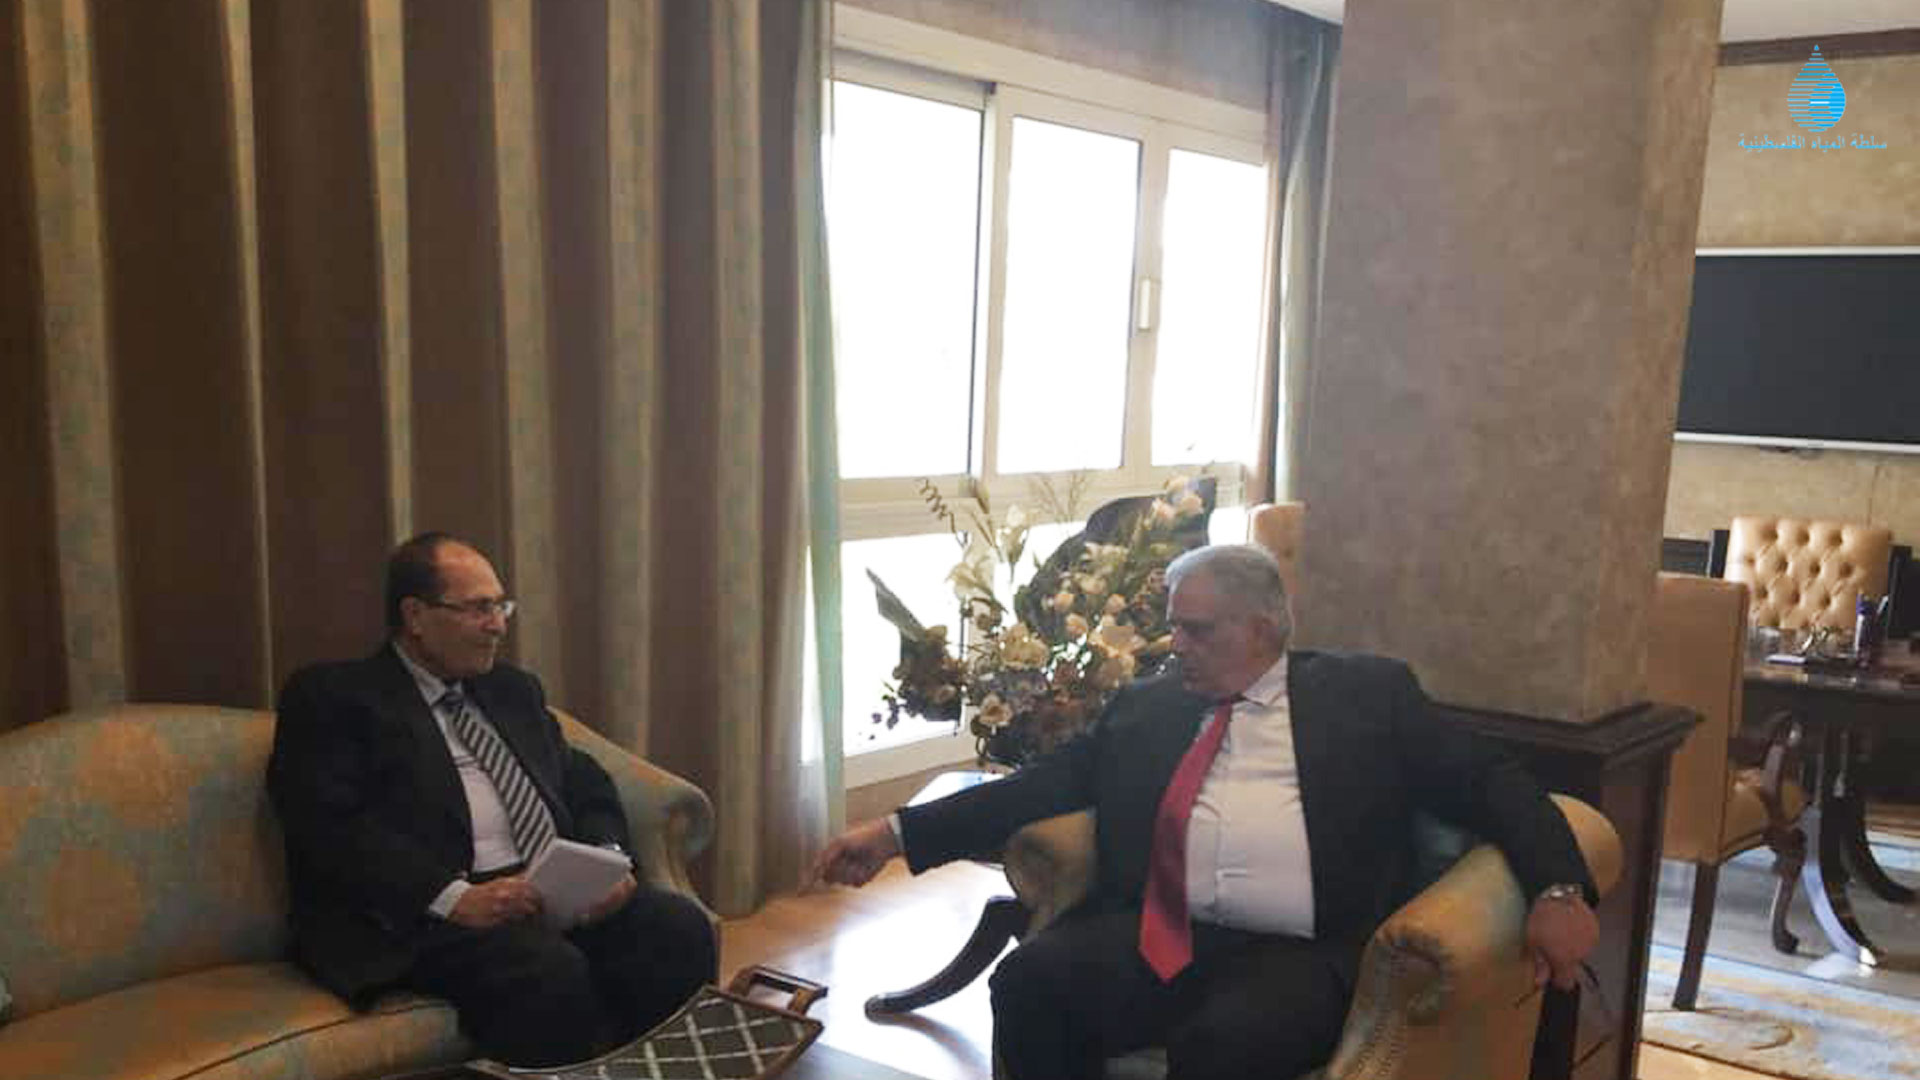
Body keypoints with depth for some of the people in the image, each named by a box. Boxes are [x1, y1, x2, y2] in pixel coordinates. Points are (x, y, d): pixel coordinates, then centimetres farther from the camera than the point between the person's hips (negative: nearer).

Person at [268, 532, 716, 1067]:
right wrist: (455, 897, -21)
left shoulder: (514, 689, 26)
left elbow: (587, 787, 22)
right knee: (551, 972, -34)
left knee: (682, 926, -21)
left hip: (561, 891, 6)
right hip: (430, 914, -6)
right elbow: (331, 827, -8)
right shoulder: (331, 696, 5)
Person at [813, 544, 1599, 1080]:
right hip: (1158, 938, 3)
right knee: (1029, 978, -26)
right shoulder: (1146, 705, 20)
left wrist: (1557, 889, -7)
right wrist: (900, 832, 9)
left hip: (1302, 955, -3)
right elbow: (1046, 784, 17)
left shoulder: (1366, 692, 14)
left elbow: (1485, 782, 11)